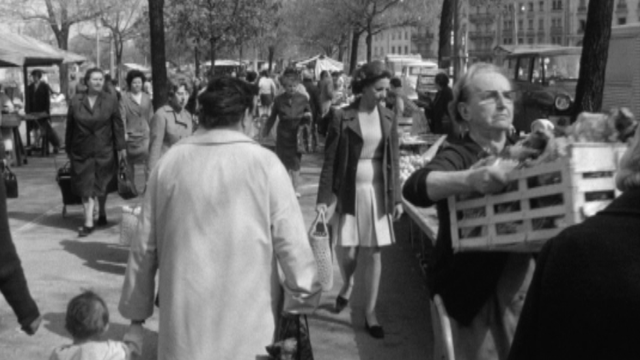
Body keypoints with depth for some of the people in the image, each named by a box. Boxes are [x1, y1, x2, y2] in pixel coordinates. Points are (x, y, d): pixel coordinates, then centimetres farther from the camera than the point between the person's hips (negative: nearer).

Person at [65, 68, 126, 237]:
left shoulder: (111, 100, 0)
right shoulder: (76, 102, 1)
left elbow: (118, 125, -1)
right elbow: (70, 127, 5)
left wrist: (121, 147, -5)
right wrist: (69, 149, 6)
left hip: (104, 150, 0)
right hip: (82, 151, 0)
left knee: (101, 185, 9)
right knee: (86, 186, -1)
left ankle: (102, 214, 32)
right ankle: (88, 222, 2)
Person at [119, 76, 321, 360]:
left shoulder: (169, 163, 0)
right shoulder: (264, 163, -9)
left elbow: (145, 247, 5)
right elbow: (292, 243, -10)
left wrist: (136, 306, 16)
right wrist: (302, 298, 1)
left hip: (183, 322, 3)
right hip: (248, 325, -2)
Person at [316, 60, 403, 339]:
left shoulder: (388, 119, 3)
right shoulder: (342, 118, -8)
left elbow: (394, 161, 7)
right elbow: (330, 161, -6)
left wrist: (396, 198, 4)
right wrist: (323, 198, -11)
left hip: (377, 192, 3)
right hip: (349, 192, -3)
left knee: (374, 253, 5)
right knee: (347, 251, -1)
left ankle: (370, 313, 15)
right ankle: (347, 285, 33)